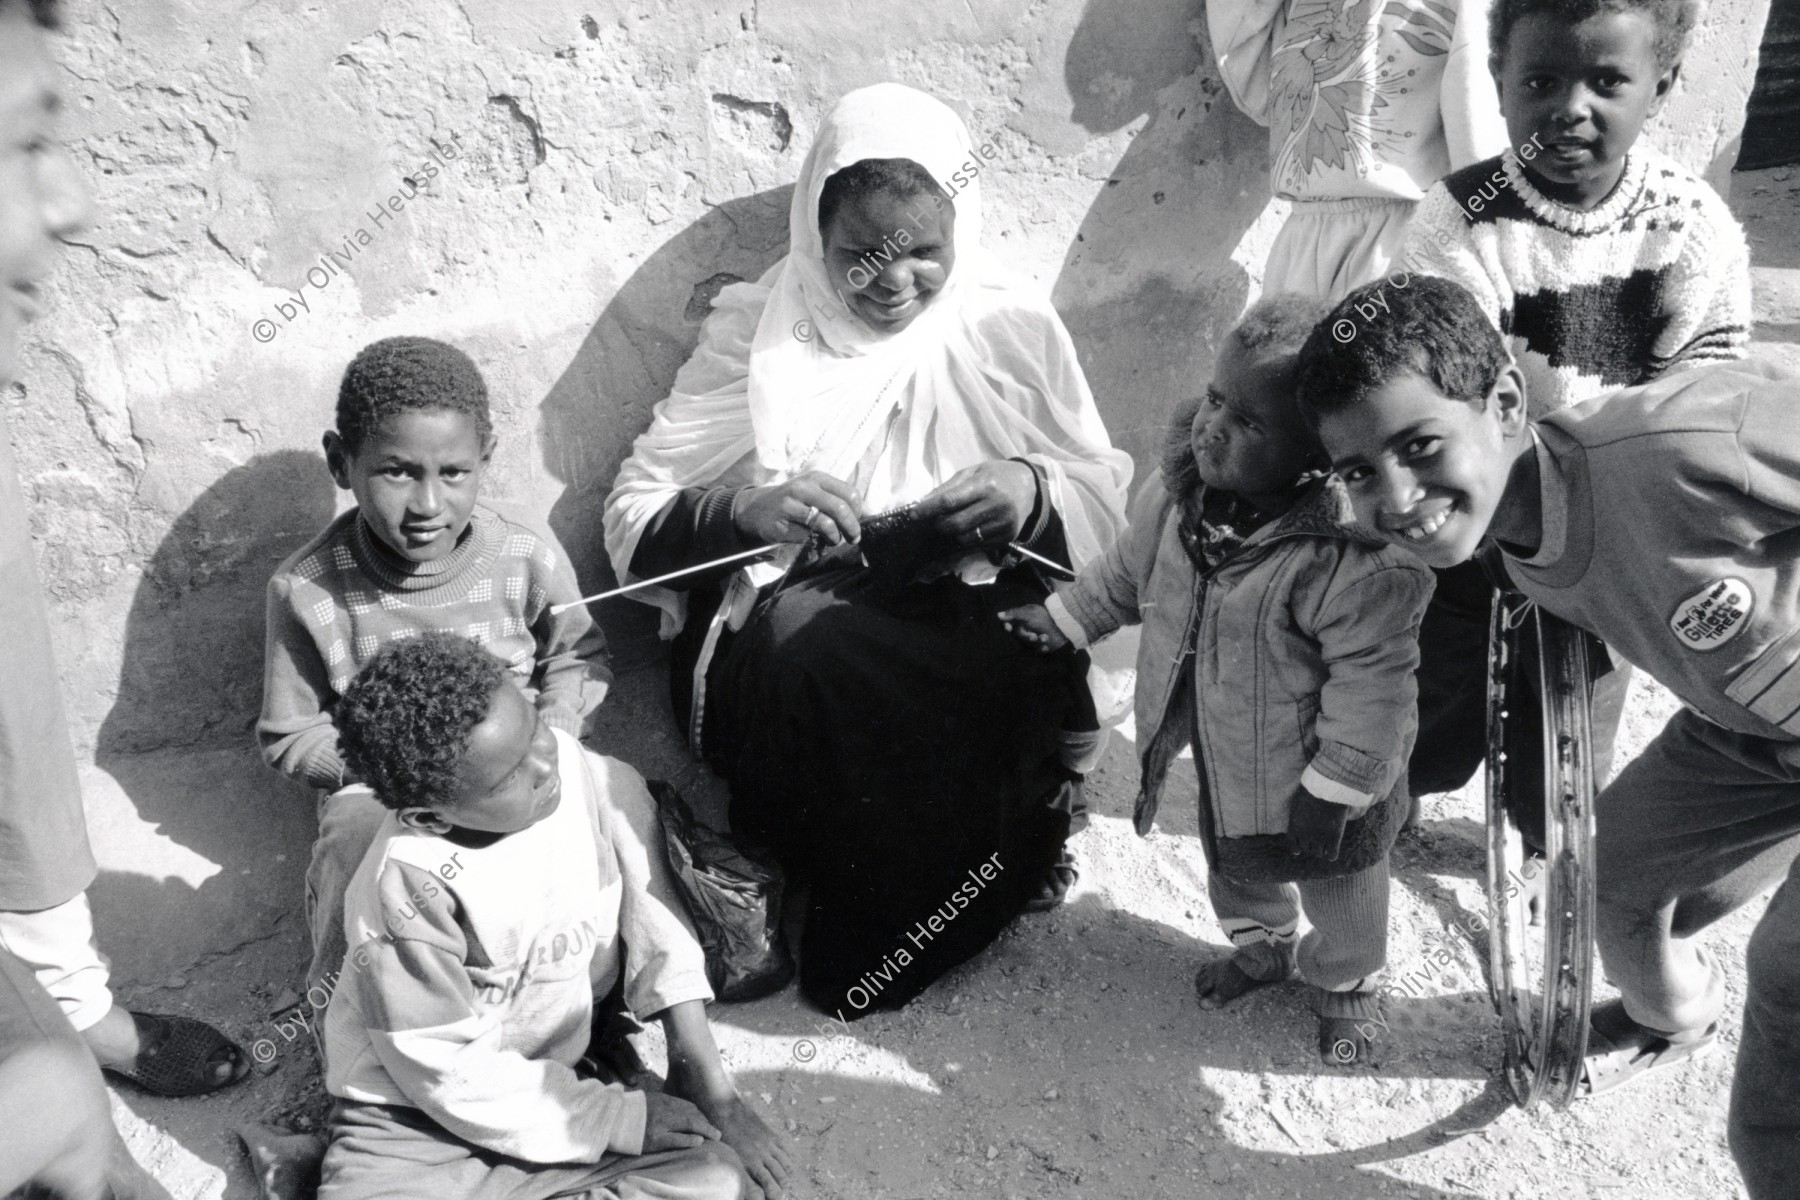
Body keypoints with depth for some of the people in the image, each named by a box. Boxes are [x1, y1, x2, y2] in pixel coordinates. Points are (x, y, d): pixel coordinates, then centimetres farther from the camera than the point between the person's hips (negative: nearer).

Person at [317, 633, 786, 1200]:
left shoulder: (592, 779, -16)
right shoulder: (407, 889, -28)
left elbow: (660, 932, -7)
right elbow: (455, 1075, -18)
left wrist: (716, 1098, -8)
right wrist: (623, 1122, -14)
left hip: (556, 1084, 5)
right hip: (416, 1120, -4)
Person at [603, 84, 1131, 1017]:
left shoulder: (1011, 329, 7)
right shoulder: (760, 330, 3)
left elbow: (1111, 508, 7)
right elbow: (633, 523, -2)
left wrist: (1035, 496, -17)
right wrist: (745, 509, -24)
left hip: (971, 622, 2)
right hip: (787, 617, -1)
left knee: (1030, 663, -31)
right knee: (814, 645, -34)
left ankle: (877, 945, -6)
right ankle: (985, 883, -10)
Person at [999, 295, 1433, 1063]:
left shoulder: (1356, 554, -37)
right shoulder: (1183, 488, -14)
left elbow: (1372, 681, -29)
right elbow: (1129, 570, 6)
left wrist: (1334, 791, -23)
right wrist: (1064, 619, 10)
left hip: (1318, 774, -6)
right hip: (1222, 758, 6)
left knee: (1338, 889, 23)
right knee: (1236, 862, 32)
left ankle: (1346, 982, 53)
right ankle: (1261, 941, 63)